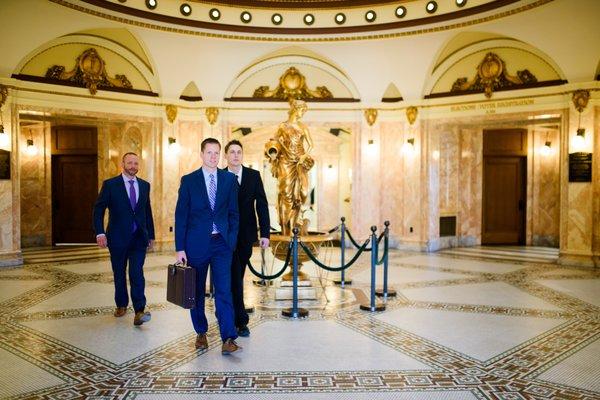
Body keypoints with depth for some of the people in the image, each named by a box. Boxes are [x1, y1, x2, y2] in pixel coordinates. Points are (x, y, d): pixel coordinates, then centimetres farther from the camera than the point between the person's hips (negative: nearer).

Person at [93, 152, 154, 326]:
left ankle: (139, 312, -11)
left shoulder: (144, 185, 8)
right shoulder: (110, 184, -2)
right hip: (118, 238, -1)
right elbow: (98, 209, -3)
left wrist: (151, 235, 14)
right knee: (119, 274, 12)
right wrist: (100, 233, -15)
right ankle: (121, 305, 30)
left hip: (139, 238, 1)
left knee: (137, 273, -9)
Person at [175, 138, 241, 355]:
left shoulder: (229, 179, 5)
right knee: (197, 290, 10)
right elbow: (181, 215, -1)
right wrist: (180, 248, -5)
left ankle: (228, 338, -4)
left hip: (222, 243, 0)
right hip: (197, 243, 0)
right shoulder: (189, 180, 1)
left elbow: (233, 213, 8)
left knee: (224, 290, -5)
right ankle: (201, 333, 26)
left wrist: (232, 240, -1)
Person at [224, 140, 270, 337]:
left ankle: (232, 314, 25)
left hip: (246, 235, 2)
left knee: (238, 275, 10)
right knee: (235, 277, -3)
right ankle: (241, 321, 6)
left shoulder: (254, 176, 2)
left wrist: (265, 233, -6)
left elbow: (262, 205, 1)